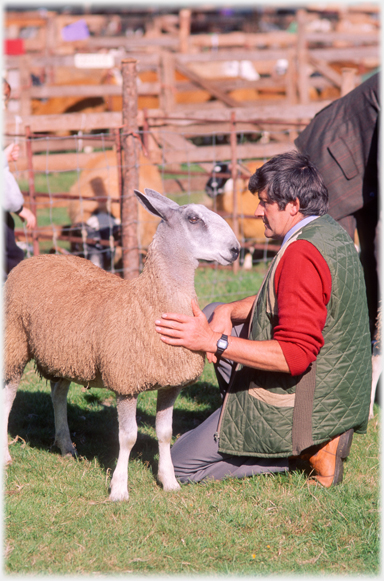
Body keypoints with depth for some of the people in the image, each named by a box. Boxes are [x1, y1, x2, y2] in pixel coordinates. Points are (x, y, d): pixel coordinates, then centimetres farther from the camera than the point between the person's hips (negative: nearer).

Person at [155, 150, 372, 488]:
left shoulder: (302, 254, -26)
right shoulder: (332, 233, 6)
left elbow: (295, 355, -31)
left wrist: (214, 342, -28)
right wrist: (228, 312, 2)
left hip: (290, 403, -10)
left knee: (181, 465, 3)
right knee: (213, 314, 22)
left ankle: (308, 449, -4)